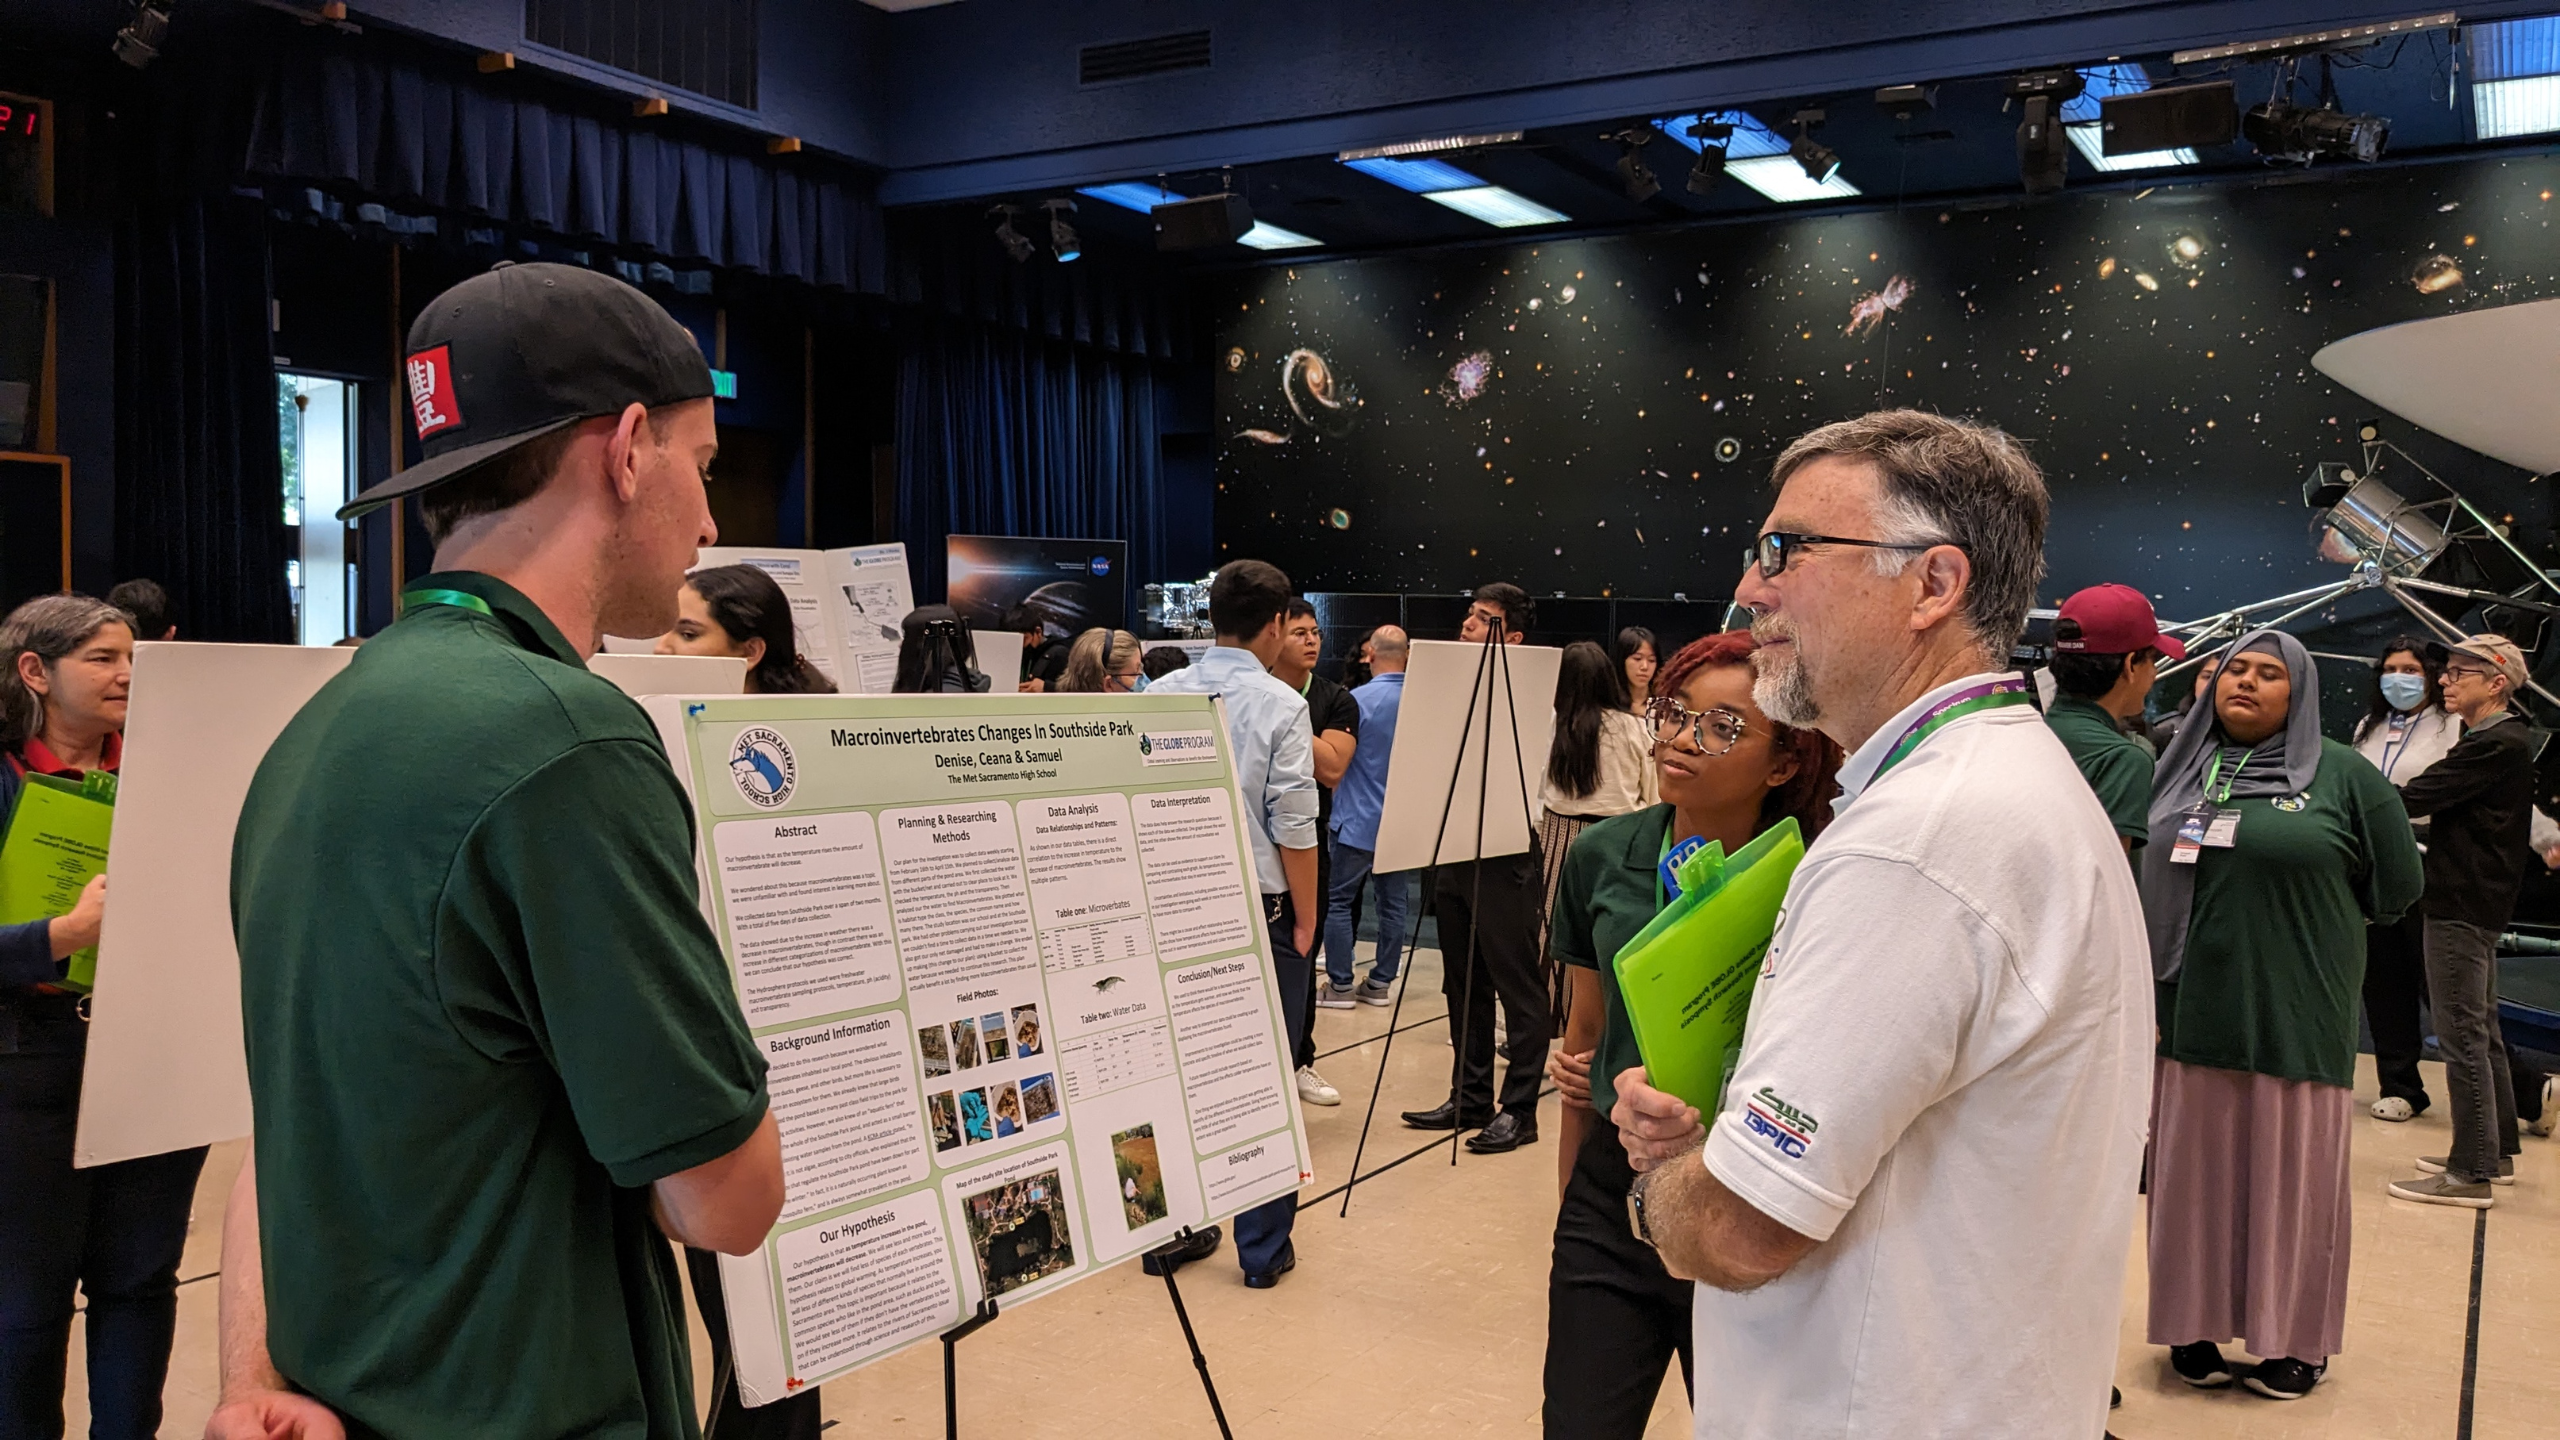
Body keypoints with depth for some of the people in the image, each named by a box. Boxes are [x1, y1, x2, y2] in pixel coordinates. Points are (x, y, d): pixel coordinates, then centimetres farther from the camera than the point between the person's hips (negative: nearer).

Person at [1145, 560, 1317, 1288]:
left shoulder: (1159, 697, 1)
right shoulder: (1280, 706, -12)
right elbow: (1294, 830, -13)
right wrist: (1305, 922, -3)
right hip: (1259, 907, -4)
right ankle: (1262, 1247, 13)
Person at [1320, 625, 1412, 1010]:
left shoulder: (1357, 700, -14)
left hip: (1358, 819, -4)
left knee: (1340, 901, 5)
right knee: (1394, 903, 11)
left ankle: (1340, 985, 6)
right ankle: (1381, 983, 17)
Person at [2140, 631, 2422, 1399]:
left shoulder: (2343, 775, 0)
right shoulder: (2181, 769, 9)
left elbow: (2396, 886, 4)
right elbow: (2148, 879, 12)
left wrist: (2306, 919, 9)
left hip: (2296, 1014, -3)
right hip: (2194, 1011, 3)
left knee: (2293, 1173, 6)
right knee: (2198, 1170, 9)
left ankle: (2297, 1339, 21)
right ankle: (2197, 1323, 22)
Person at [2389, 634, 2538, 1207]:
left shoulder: (2494, 746, -18)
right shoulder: (2506, 740, 15)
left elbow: (2413, 799, -23)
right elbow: (2443, 800, 13)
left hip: (2463, 906, -11)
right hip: (2478, 900, 11)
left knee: (2462, 1036, -7)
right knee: (2481, 1031, 19)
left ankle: (2471, 1172, -3)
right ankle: (2497, 1151, 30)